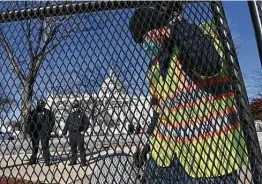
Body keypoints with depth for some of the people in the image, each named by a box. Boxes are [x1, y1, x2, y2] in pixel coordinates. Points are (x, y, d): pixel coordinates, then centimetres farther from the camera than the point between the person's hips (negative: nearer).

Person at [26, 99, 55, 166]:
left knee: (45, 146, -4)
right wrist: (30, 131, 1)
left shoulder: (47, 112, 2)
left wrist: (50, 128, -5)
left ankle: (47, 161, 1)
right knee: (34, 146, 13)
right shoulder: (33, 112, 5)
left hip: (44, 131, -2)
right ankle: (33, 159, 27)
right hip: (35, 131, 3)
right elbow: (29, 121, 8)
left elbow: (53, 120, 3)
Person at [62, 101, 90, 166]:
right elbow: (67, 123, 14)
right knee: (73, 148, 10)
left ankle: (83, 161, 3)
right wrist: (64, 131, 4)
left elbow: (87, 122, -1)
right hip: (72, 133, 4)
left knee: (81, 147, -4)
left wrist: (84, 130, -9)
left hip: (79, 133, -4)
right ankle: (73, 161, 21)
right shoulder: (71, 114, 10)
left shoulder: (82, 113, -1)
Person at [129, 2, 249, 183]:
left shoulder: (203, 35, -7)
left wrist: (177, 22, -27)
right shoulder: (155, 66, 12)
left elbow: (210, 66, -31)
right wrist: (151, 144, 16)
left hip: (210, 151, -6)